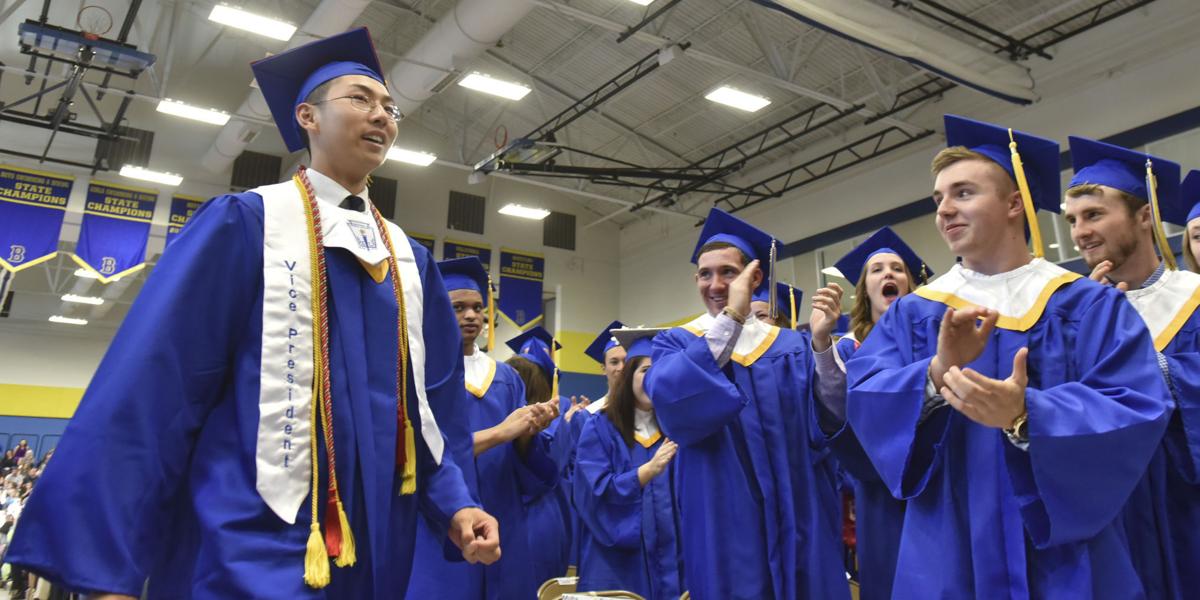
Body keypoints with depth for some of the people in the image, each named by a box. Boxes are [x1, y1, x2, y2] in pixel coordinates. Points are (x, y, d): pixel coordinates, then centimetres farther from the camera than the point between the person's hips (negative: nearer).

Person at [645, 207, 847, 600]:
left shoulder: (792, 347, 8)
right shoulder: (676, 344, 2)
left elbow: (829, 428, -3)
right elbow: (669, 405, -22)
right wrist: (730, 318, -23)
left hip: (797, 524, 3)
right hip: (725, 528, -2)